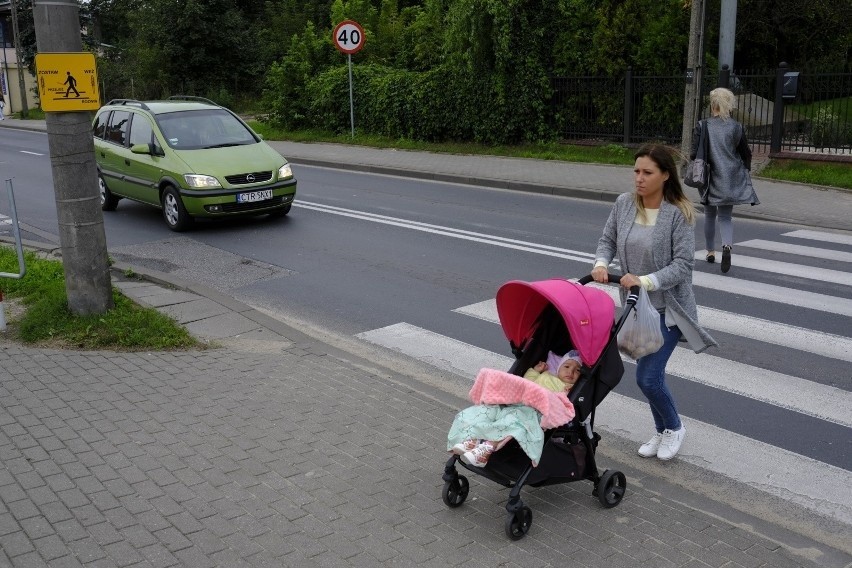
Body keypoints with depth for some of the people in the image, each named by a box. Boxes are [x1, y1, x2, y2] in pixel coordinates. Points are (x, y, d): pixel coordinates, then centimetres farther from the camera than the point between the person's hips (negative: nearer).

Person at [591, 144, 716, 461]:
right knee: (650, 373, 16)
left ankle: (675, 428, 22)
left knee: (648, 377, -7)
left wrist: (646, 280, -28)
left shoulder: (679, 213, -17)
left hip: (666, 307, -5)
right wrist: (601, 263, -13)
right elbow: (608, 240, 7)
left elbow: (683, 264, -18)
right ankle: (662, 431, 38)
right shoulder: (624, 204, -3)